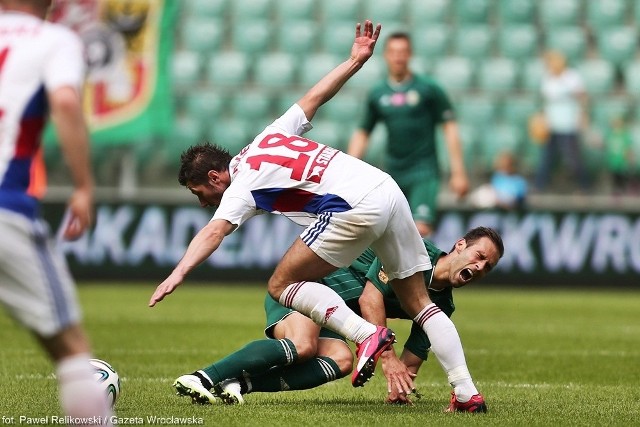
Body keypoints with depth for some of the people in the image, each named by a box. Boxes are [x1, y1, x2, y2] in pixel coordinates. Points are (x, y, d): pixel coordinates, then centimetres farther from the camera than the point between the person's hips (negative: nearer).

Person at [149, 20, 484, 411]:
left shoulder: (242, 187, -1)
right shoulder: (268, 138, 21)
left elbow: (214, 232, -17)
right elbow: (315, 97, 22)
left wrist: (178, 275, -28)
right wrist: (356, 60, 29)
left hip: (357, 208, -9)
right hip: (389, 191, 9)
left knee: (282, 285, 1)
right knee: (419, 302, 13)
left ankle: (368, 334, -13)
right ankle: (466, 390, 6)